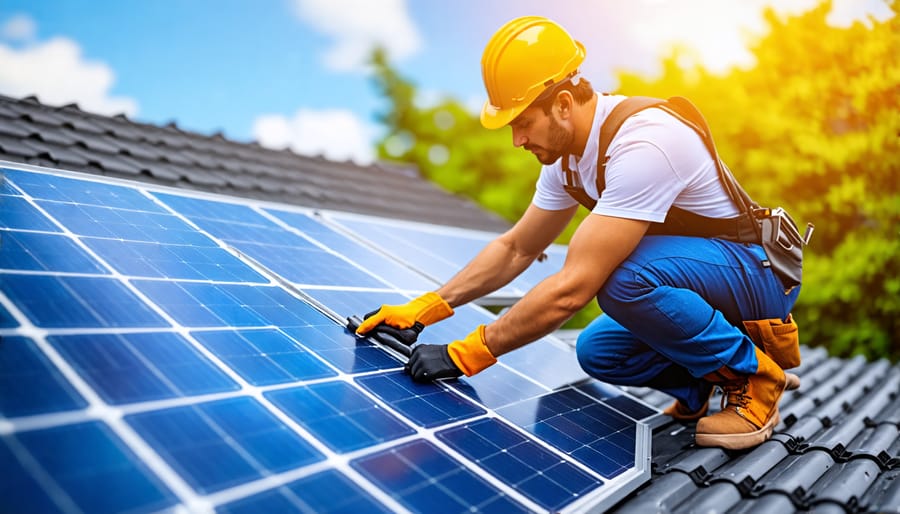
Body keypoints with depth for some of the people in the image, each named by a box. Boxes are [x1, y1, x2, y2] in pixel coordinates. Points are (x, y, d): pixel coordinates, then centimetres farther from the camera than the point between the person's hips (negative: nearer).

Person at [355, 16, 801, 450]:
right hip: (692, 267, 8)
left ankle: (750, 373, -10)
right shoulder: (567, 151, -2)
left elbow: (571, 288, -34)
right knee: (596, 353, -4)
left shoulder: (641, 146, -31)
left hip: (761, 270, -8)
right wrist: (422, 310, -2)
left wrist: (466, 353, -26)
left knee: (623, 275, -33)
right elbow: (515, 249, 6)